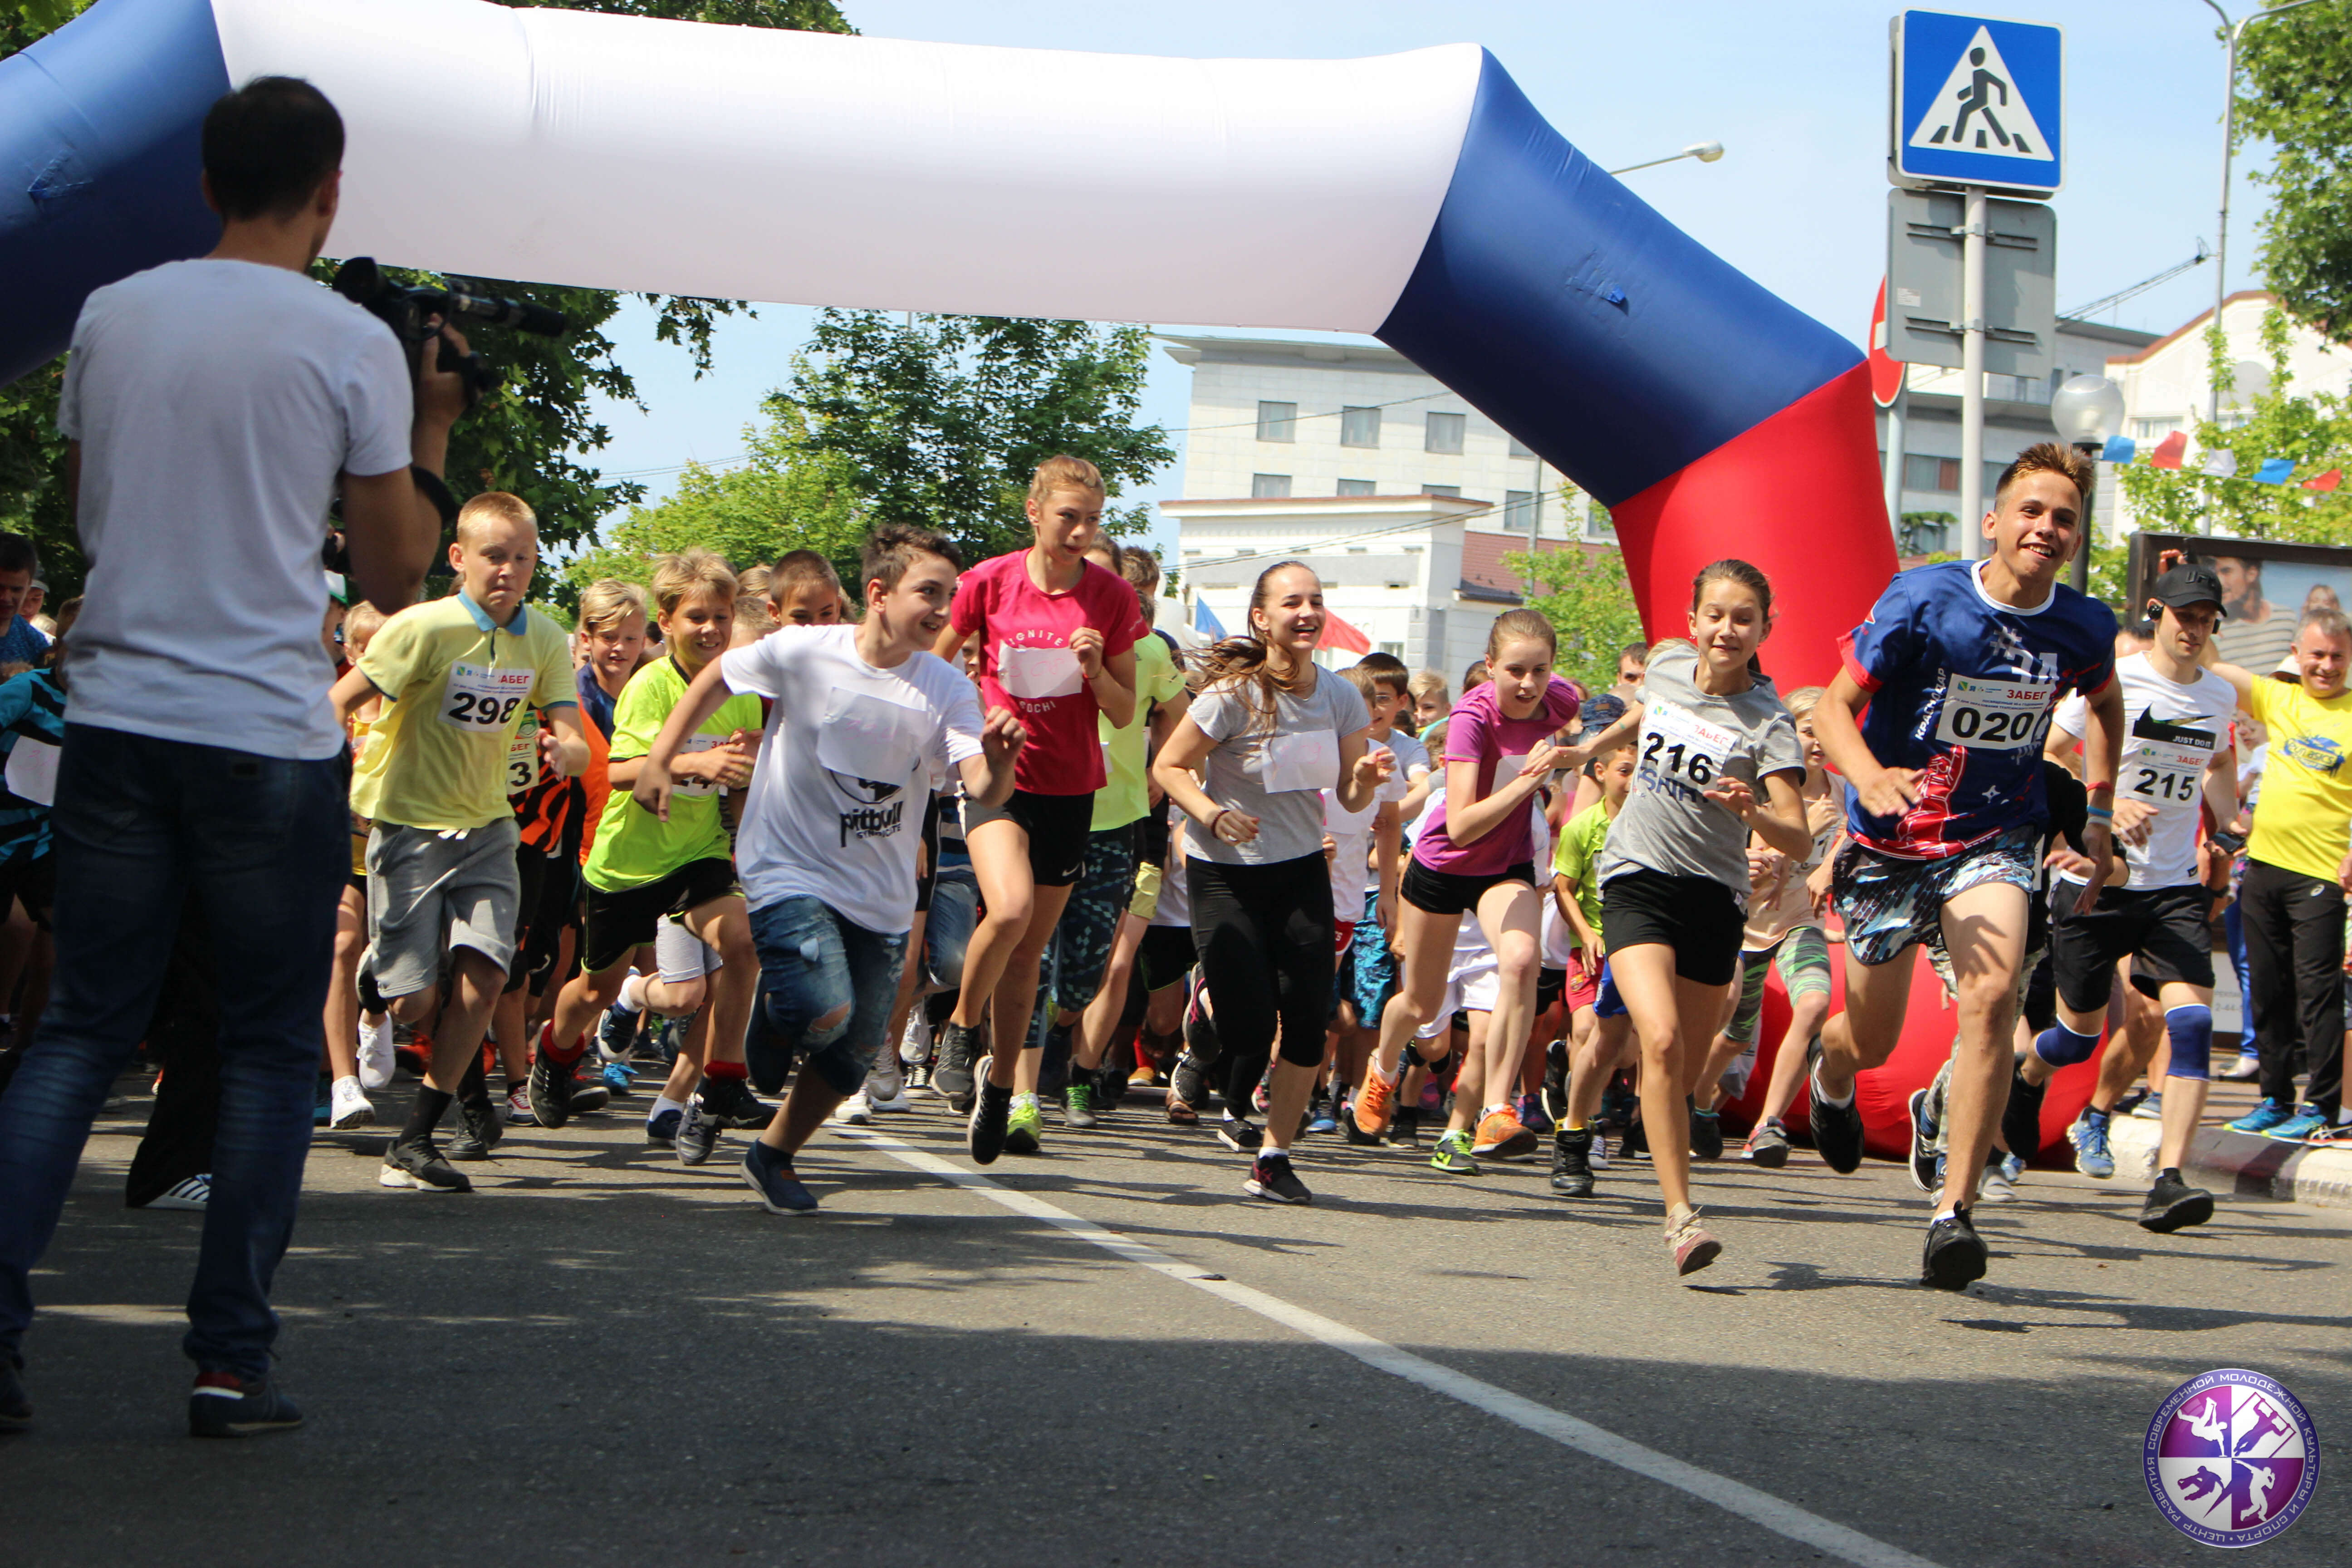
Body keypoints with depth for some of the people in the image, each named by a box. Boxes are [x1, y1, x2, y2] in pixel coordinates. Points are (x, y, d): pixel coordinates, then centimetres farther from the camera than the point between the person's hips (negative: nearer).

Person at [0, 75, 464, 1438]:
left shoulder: (112, 317, 7)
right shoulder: (352, 343, -5)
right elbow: (395, 573, 0)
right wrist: (435, 436, 12)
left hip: (116, 717, 4)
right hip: (270, 737, -4)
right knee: (272, 1052, 7)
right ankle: (231, 1363, 6)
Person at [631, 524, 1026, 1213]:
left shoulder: (947, 689, -5)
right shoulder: (802, 654, -11)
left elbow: (983, 790, -16)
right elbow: (716, 679, 6)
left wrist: (998, 762, -39)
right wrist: (659, 760, 3)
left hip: (882, 896, 4)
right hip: (792, 872, -4)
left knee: (859, 1048, 9)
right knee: (825, 1013, -26)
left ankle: (774, 1156, 34)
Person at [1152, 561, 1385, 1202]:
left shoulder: (1341, 697, -1)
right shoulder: (1234, 693, -15)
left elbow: (1352, 800, 4)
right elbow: (1169, 768, -10)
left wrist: (1367, 778, -19)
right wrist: (1213, 815, -27)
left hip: (1302, 870, 4)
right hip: (1225, 873, -4)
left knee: (1309, 1017, -6)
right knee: (1250, 1025, -10)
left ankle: (1272, 1160, 10)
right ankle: (1234, 1108, 26)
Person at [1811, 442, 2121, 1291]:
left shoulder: (2085, 628, -4)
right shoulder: (1921, 601, -16)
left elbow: (2104, 703, 19)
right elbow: (1835, 704, -13)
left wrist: (2099, 811, 10)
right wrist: (1868, 775, -33)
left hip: (1995, 841, 1)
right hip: (1890, 842, -1)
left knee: (1992, 995, -27)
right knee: (1873, 1042, 10)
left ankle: (1953, 1212, -22)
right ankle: (1831, 1077, 51)